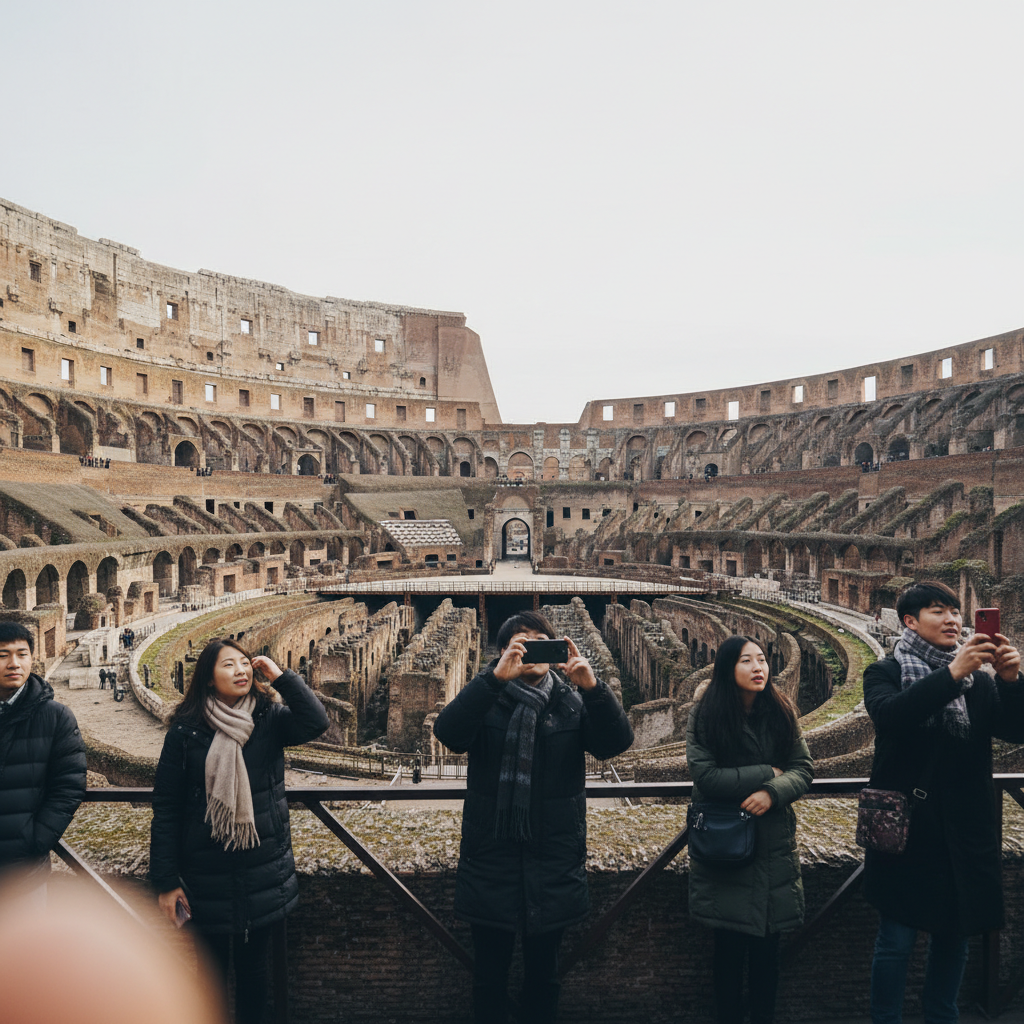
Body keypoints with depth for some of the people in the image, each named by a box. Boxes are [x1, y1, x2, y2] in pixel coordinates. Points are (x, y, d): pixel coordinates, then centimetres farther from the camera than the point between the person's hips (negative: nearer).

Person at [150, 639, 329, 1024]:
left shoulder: (269, 719, -5)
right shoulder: (185, 731, -7)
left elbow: (316, 722, -24)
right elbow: (165, 808, -5)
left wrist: (280, 675, -21)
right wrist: (166, 881, -5)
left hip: (263, 872, 1)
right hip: (206, 874, -1)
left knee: (253, 966, 17)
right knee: (211, 968, 15)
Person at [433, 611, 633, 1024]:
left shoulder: (572, 703, 1)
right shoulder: (486, 700, -4)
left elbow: (616, 742, -13)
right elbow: (449, 733, -23)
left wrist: (592, 687, -30)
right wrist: (496, 676, -34)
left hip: (553, 858, 2)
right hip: (492, 855, -1)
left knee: (543, 970, 18)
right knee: (489, 971, 13)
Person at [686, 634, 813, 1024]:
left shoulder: (780, 711, 1)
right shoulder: (704, 715, -9)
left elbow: (803, 769, 0)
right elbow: (705, 776, -17)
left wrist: (772, 792, -19)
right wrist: (765, 773, -13)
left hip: (773, 846, 3)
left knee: (767, 945, 11)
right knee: (730, 945, 8)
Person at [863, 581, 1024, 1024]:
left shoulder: (979, 677, 8)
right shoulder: (886, 672, -3)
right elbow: (889, 714, -23)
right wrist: (952, 675, -30)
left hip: (966, 830, 4)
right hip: (907, 829, -4)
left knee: (954, 933, 17)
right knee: (897, 940, 3)